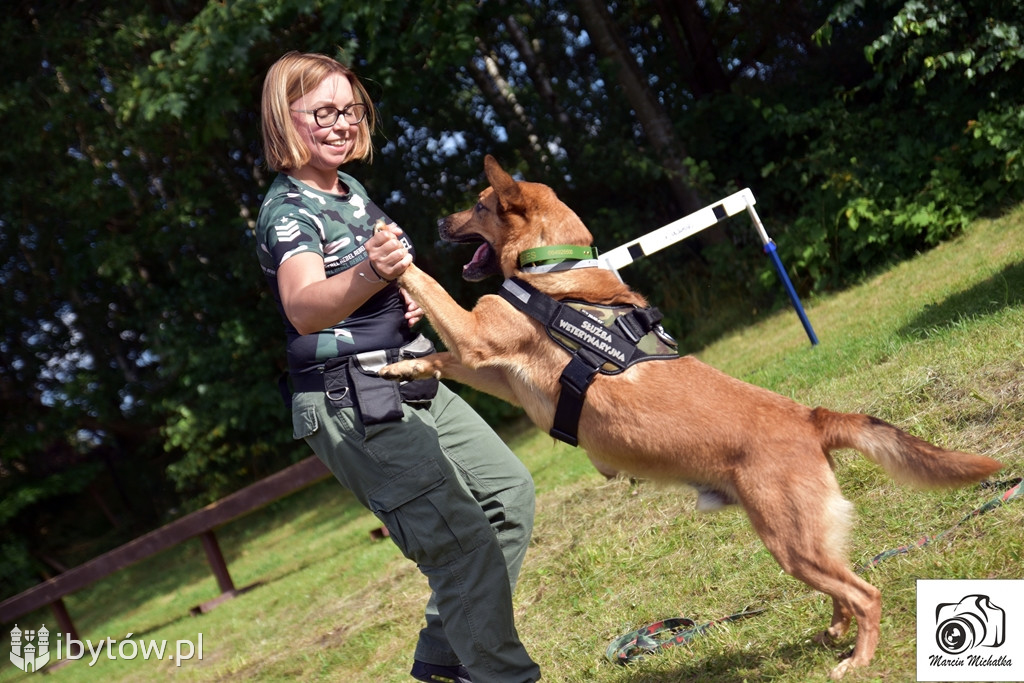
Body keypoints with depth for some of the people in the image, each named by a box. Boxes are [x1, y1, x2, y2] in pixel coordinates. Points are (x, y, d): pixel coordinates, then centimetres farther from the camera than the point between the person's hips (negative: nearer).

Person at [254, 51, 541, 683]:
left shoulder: (351, 188, 10)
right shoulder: (288, 210, -17)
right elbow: (304, 308, -38)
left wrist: (413, 292, 3)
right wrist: (367, 274, -58)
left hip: (416, 388, 10)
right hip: (353, 409, -10)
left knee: (510, 492, 16)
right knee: (465, 543, -15)